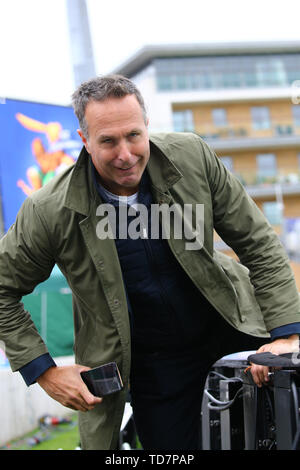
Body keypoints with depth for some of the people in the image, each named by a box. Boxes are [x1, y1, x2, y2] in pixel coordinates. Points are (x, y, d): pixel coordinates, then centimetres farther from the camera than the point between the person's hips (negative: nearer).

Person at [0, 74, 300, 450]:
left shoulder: (192, 156, -13)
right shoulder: (50, 211, -18)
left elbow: (259, 245, -6)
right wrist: (44, 373, -10)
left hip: (228, 329, 2)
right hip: (150, 363, -1)